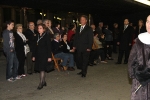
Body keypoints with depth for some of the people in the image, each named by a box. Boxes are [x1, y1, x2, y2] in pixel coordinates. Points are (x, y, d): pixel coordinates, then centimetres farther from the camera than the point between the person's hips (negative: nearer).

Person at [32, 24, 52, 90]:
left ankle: (41, 83, -5)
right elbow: (35, 46, 13)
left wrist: (49, 56, -11)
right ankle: (44, 82, 25)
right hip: (38, 55, 6)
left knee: (42, 69, -9)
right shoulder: (37, 36, 10)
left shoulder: (46, 36, -7)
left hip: (44, 55, -6)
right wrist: (33, 55, 12)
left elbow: (49, 47, -8)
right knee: (40, 69, 11)